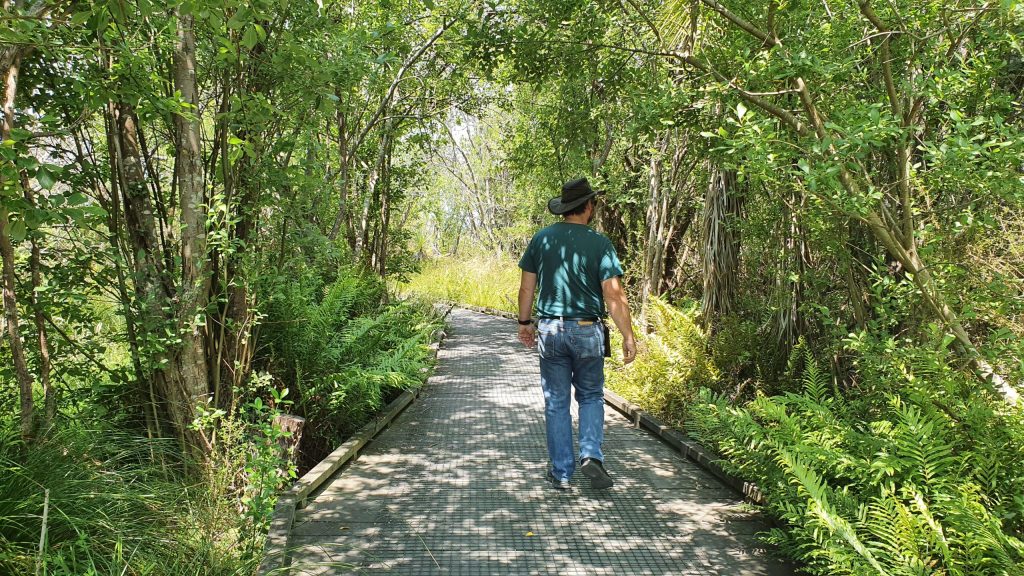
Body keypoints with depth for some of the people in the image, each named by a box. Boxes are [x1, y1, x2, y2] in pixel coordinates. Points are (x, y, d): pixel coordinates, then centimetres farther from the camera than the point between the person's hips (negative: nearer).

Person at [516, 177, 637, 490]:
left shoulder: (541, 238, 0)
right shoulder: (600, 243, -8)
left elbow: (527, 286, 4)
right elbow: (613, 294, -11)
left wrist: (524, 322, 17)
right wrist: (628, 336, -5)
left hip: (550, 330, 2)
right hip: (587, 331, -2)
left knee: (556, 402, 10)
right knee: (591, 396, 17)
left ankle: (561, 472, 15)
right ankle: (591, 454, 0)